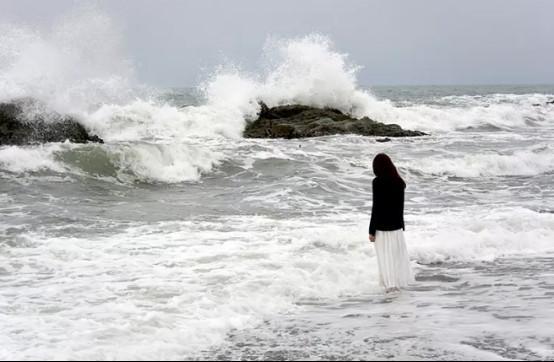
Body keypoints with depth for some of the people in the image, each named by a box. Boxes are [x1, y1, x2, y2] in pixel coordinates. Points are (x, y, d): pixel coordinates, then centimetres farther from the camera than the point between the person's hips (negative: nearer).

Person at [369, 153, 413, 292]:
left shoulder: (378, 182, -16)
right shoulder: (398, 182, 1)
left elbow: (376, 207, -15)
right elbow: (401, 206, 8)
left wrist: (371, 231, -9)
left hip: (382, 226, -5)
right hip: (396, 225, 5)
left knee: (385, 256, 4)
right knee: (397, 255, 16)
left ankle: (391, 284, 2)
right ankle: (399, 281, 25)